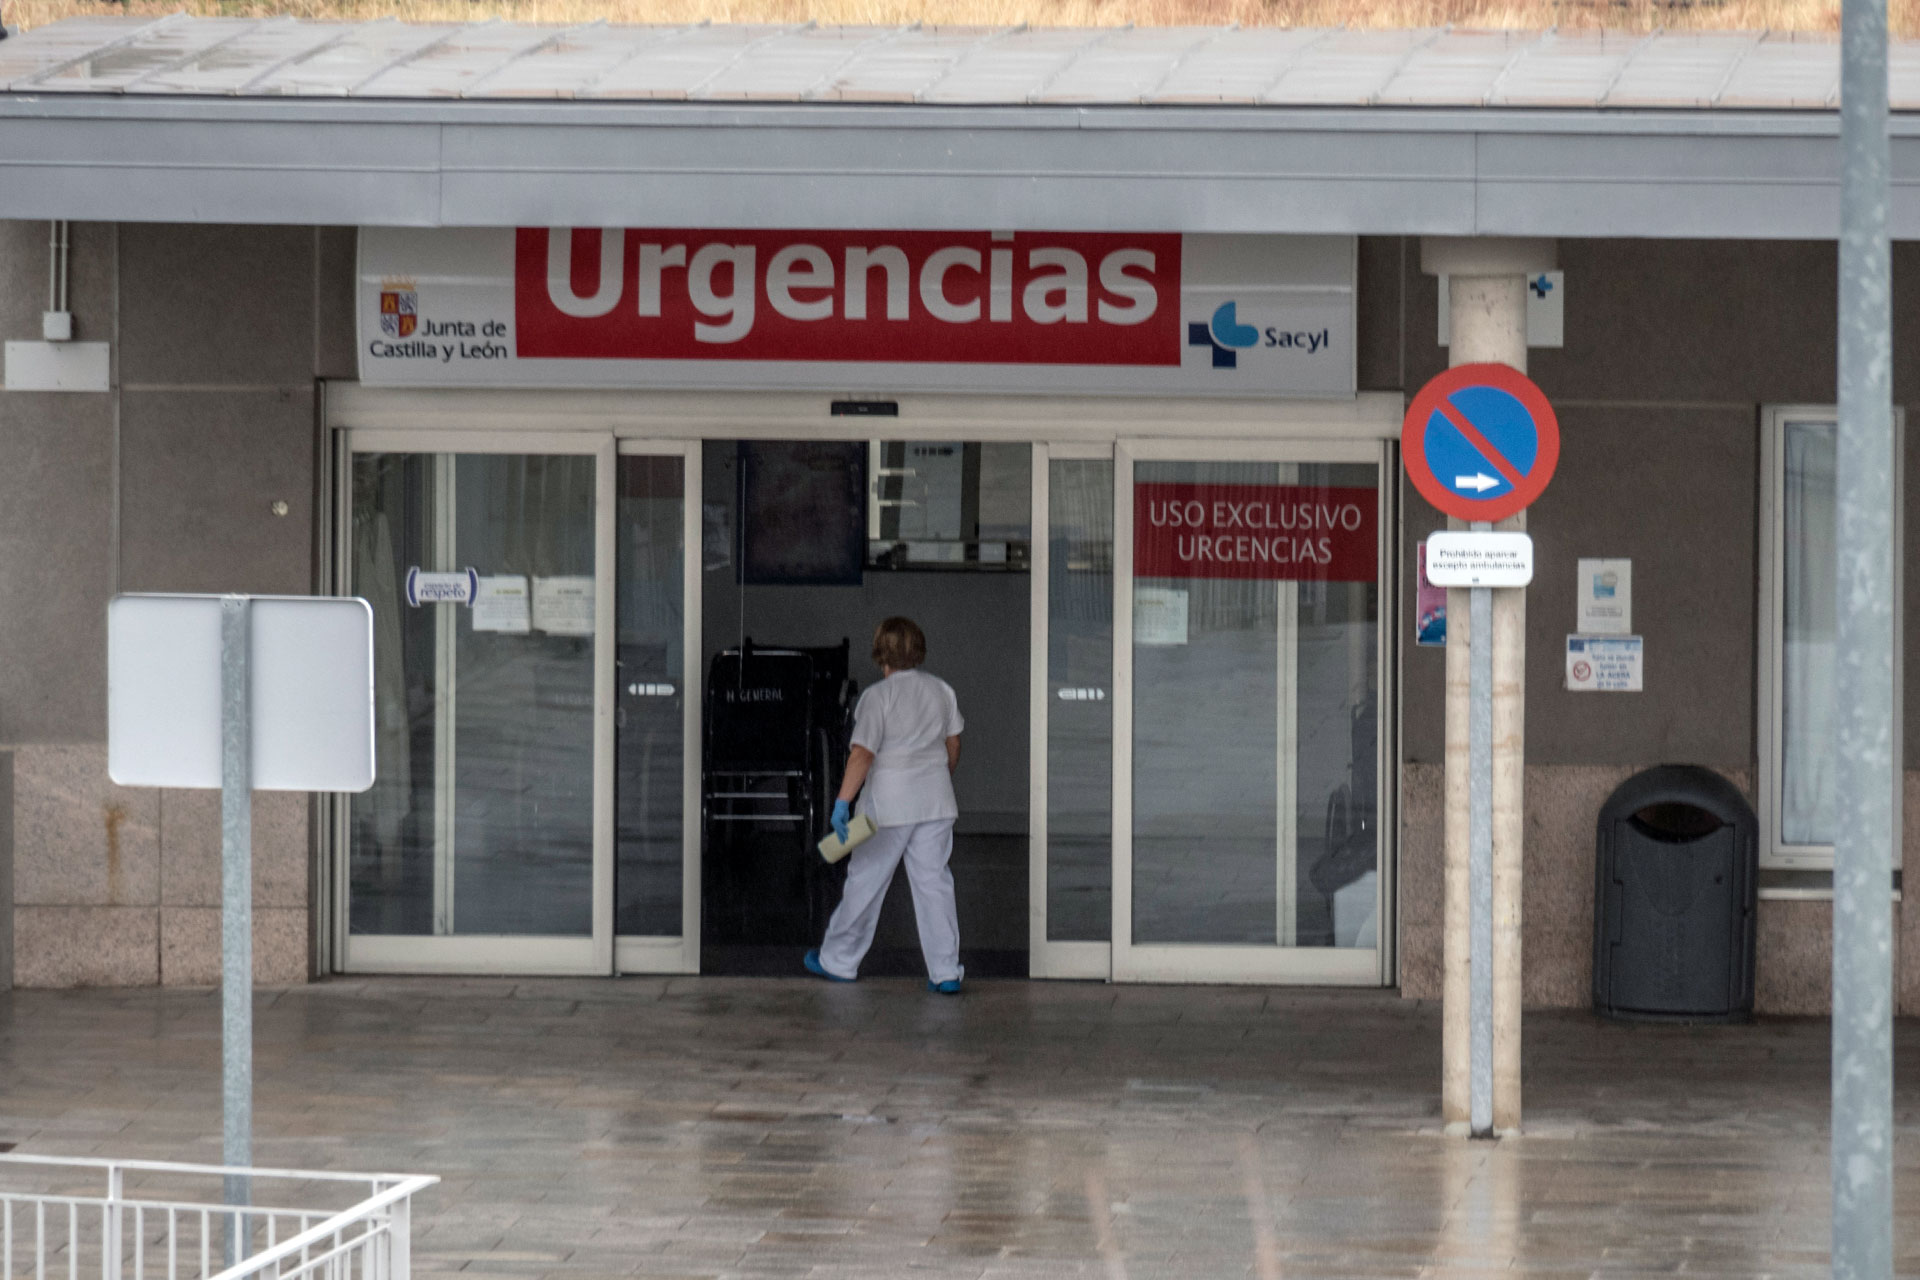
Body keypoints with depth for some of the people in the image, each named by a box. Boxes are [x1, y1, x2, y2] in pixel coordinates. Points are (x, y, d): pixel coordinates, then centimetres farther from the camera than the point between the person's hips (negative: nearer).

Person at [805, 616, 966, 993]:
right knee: (933, 882, 5)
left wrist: (843, 801, -19)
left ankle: (839, 960, 20)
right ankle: (946, 972, 0)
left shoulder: (877, 696, -13)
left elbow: (862, 754, -19)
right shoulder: (942, 691, 4)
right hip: (935, 800, 5)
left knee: (865, 881, 8)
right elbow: (953, 746, 14)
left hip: (888, 802, -4)